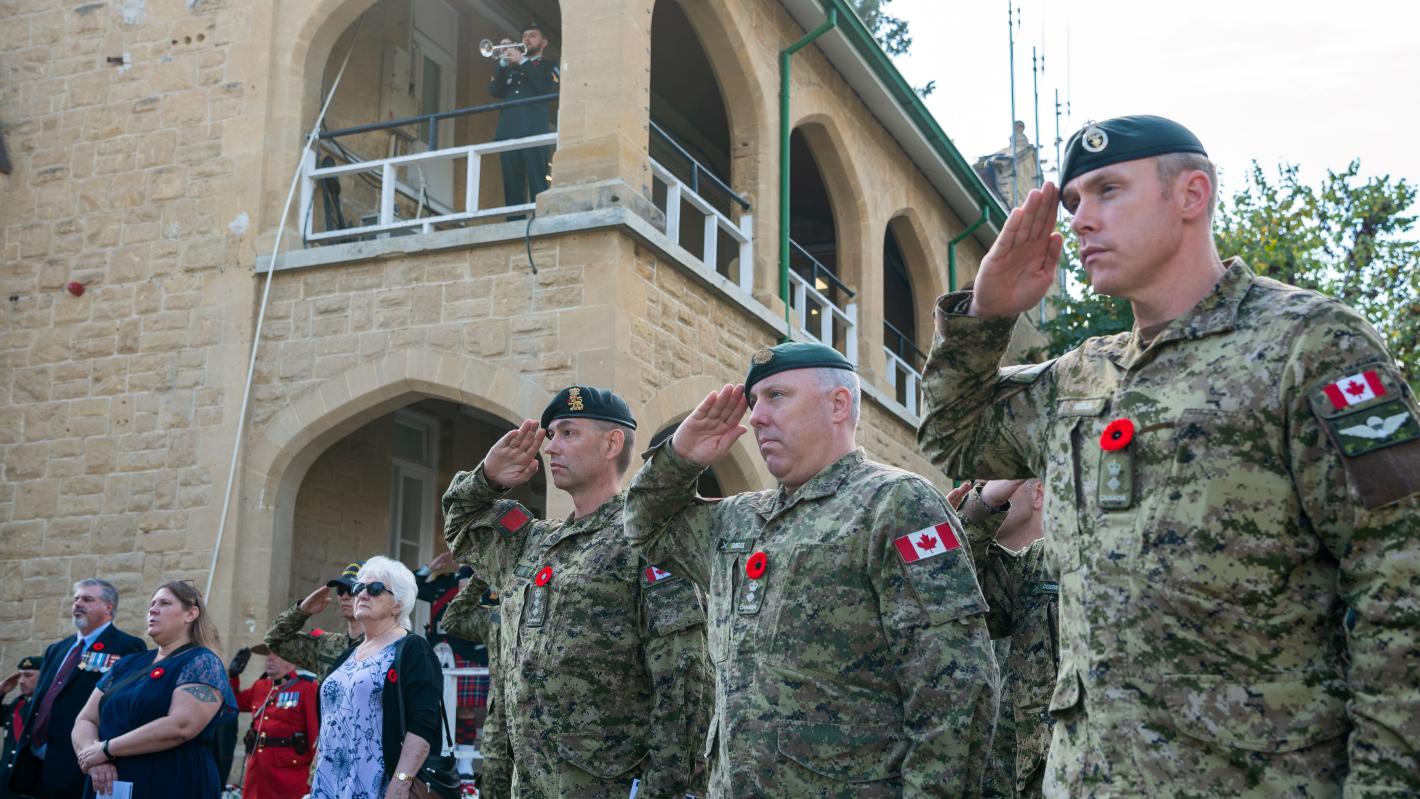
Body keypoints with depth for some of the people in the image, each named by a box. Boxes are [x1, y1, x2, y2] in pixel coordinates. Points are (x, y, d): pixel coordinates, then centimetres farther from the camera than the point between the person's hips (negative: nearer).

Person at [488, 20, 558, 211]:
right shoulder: (510, 67, 28)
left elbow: (547, 88, -5)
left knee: (538, 188, -14)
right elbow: (494, 90, 13)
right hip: (508, 133, 4)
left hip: (534, 132, -4)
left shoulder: (549, 66, 16)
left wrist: (522, 61, -3)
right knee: (512, 189, -3)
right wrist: (503, 61, 3)